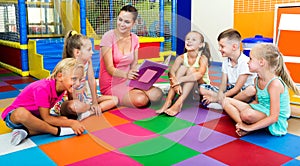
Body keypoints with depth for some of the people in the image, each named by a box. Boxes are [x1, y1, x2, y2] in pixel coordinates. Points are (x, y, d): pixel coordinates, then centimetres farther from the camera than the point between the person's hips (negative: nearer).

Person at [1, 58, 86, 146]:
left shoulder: (61, 87, -8)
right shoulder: (43, 89, -31)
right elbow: (46, 118, -26)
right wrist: (71, 123, -27)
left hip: (35, 116, 8)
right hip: (13, 114, -8)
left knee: (64, 120, -12)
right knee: (21, 113, -43)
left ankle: (26, 132, -20)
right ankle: (58, 131, -27)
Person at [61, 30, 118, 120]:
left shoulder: (88, 61, -4)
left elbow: (92, 81, 0)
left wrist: (95, 102, -2)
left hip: (85, 97, 7)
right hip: (73, 101, -7)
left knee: (115, 99, 1)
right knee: (73, 106, -44)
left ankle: (90, 112, -17)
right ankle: (95, 108, -13)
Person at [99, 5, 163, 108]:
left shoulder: (134, 39, 4)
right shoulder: (109, 37, -13)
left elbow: (134, 65, 4)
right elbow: (110, 68, -18)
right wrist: (126, 74, -38)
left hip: (128, 82, 5)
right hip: (111, 86, -5)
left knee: (157, 94, -17)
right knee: (140, 99, -29)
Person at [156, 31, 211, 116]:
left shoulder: (202, 58, -18)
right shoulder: (181, 58, -9)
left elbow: (200, 74, -38)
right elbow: (171, 72, -23)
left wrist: (180, 80, -43)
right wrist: (175, 82, -44)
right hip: (185, 86, 3)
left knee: (192, 69, -27)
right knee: (182, 68, -21)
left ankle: (178, 104, -39)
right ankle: (168, 101, -30)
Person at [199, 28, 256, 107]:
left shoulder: (245, 62, -17)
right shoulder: (225, 62, 4)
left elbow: (237, 88, -19)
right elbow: (223, 83, -3)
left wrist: (217, 98, -21)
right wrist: (220, 93, -28)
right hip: (230, 90, 5)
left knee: (252, 90, -41)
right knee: (202, 88, -8)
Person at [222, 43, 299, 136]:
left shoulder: (274, 83, -25)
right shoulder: (257, 80, 1)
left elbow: (274, 117, -27)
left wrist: (250, 127, -24)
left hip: (275, 122, -9)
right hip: (261, 112, 9)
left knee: (248, 114, -40)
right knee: (227, 101, 1)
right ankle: (243, 125, -14)